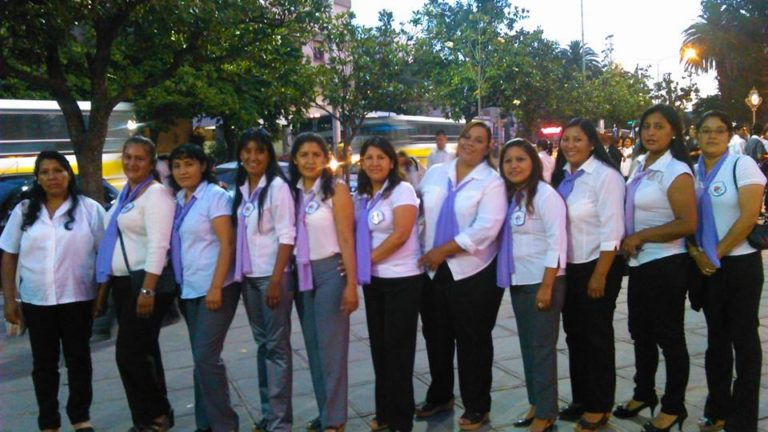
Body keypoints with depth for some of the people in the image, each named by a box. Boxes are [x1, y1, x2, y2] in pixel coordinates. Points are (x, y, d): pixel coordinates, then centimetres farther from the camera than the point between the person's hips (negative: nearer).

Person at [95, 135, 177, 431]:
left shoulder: (156, 193, -13)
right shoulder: (125, 193, 15)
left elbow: (158, 245, -21)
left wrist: (148, 290, -26)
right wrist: (106, 284, 20)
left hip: (146, 281, -9)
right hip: (123, 282, 9)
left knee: (129, 352, -7)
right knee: (142, 351, 14)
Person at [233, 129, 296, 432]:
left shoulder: (277, 186, -9)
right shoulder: (241, 189, 10)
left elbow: (287, 236, -14)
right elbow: (240, 233, 13)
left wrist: (276, 280, -19)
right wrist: (239, 274, 7)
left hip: (272, 275, -6)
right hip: (249, 276, 6)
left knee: (277, 346, -1)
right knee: (262, 344, 12)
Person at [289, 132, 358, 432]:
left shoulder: (336, 190, -8)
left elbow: (347, 240, -10)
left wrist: (351, 284, -14)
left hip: (330, 271, -5)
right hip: (301, 274, 5)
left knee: (331, 346, -1)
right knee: (313, 346, 12)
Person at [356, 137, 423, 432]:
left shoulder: (402, 190, -10)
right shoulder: (362, 195, 10)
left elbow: (401, 234, -18)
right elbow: (359, 233, 14)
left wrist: (366, 260, -14)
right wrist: (359, 264, -2)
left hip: (402, 280, -7)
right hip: (373, 280, 7)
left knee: (398, 348, 1)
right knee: (379, 346, 13)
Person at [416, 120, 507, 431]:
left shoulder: (492, 181, -7)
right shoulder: (435, 173, 8)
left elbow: (486, 228, -18)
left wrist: (443, 250, -18)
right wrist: (424, 252, 1)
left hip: (473, 271, -4)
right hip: (433, 269, 5)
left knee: (472, 340, 6)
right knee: (436, 336, 15)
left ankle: (477, 406, 23)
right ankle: (439, 396, 35)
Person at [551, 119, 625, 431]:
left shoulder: (605, 175, -15)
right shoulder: (561, 175, 6)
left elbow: (612, 229, -17)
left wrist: (600, 274, -18)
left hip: (597, 265, -7)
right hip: (569, 266, 7)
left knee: (597, 336, 4)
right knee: (574, 334, 15)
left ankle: (599, 407, 19)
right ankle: (580, 398, 30)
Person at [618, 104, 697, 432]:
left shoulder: (676, 171, -16)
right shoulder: (640, 165, 8)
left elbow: (687, 224, -22)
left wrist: (639, 237, -17)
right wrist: (626, 240, 6)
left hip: (665, 265, -8)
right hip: (639, 263, 8)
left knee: (669, 337, 5)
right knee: (641, 332, 18)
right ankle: (644, 393, 36)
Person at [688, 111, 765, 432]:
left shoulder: (742, 165, -8)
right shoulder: (693, 171, 6)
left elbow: (748, 217, -16)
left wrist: (716, 254, -13)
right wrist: (696, 253, -7)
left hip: (740, 264, -5)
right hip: (706, 268, 5)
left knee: (744, 340, 2)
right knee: (716, 338, 13)